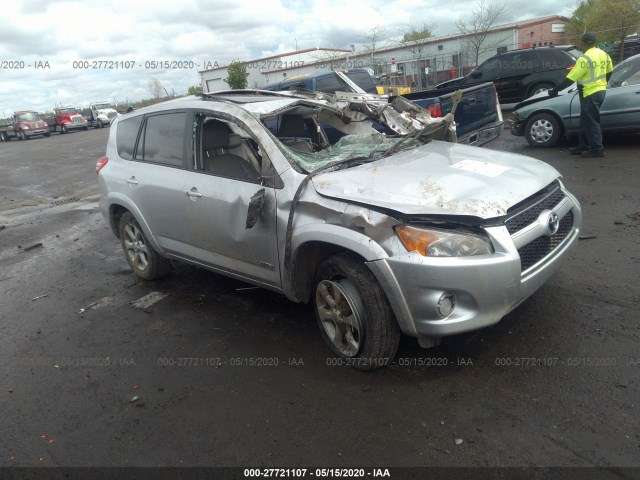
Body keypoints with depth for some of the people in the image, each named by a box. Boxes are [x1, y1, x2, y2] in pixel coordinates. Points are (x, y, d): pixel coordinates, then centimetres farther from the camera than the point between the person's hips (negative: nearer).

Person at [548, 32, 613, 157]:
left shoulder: (585, 58, -18)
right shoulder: (604, 54, 8)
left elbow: (571, 78, -21)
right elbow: (609, 72, 20)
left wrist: (555, 90, -16)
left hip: (590, 94, -9)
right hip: (601, 91, 9)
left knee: (591, 122, -2)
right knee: (585, 121, 16)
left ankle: (597, 149, 1)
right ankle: (583, 146, 22)